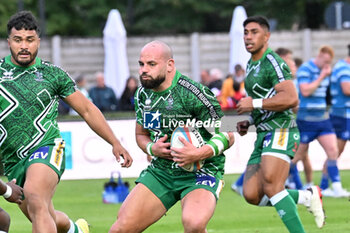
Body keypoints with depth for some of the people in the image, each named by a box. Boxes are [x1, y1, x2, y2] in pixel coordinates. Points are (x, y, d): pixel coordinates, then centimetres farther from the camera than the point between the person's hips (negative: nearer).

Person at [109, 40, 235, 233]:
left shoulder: (194, 94, -17)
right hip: (160, 172, 6)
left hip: (200, 172, -5)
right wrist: (152, 148, -4)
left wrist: (199, 153, -27)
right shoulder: (142, 94, 4)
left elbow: (227, 135, -11)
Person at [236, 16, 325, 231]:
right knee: (252, 195, -1)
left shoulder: (273, 62, -10)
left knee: (271, 187, -24)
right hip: (263, 134, 10)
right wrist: (249, 122, 18)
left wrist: (254, 104, -17)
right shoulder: (251, 65, 21)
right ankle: (308, 196, 13)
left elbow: (291, 98, -23)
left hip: (281, 132, -10)